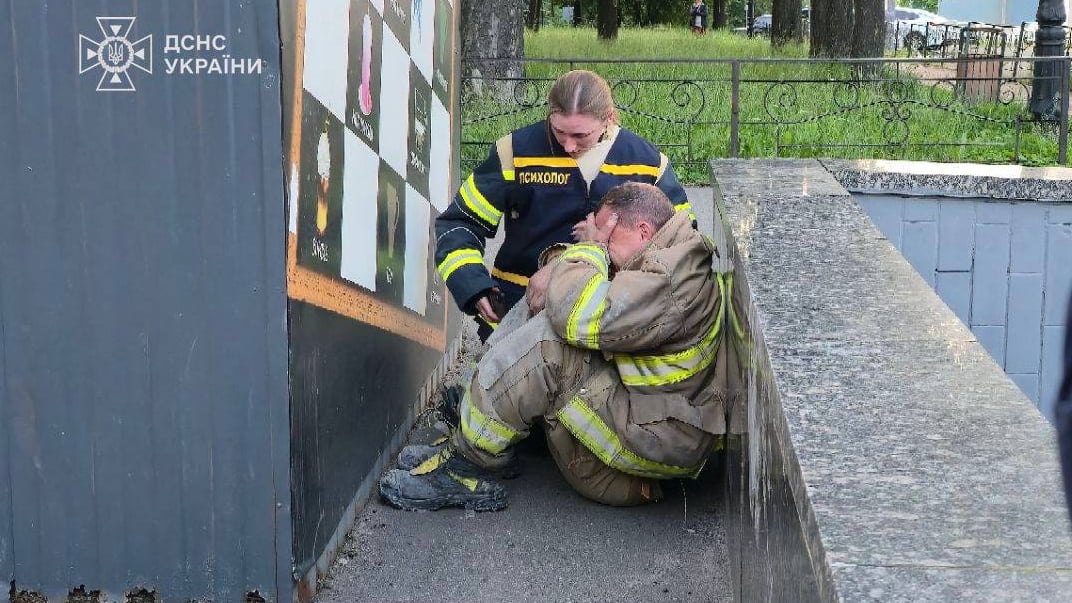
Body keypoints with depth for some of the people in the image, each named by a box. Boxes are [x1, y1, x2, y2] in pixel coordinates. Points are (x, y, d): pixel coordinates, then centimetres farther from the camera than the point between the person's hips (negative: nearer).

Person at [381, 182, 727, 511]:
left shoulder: (674, 278, -19)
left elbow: (585, 316, -30)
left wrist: (591, 247, -11)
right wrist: (556, 264, -4)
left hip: (658, 440, -11)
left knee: (550, 337, -22)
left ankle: (468, 460, -12)